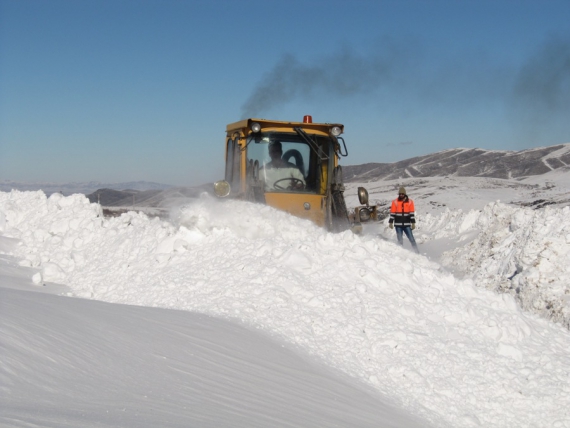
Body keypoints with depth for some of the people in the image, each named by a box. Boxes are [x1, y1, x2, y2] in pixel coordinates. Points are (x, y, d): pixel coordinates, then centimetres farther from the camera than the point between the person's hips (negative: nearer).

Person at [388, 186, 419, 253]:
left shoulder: (410, 202, 2)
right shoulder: (395, 202, 1)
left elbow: (412, 213, 1)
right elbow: (392, 213, 3)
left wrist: (413, 223, -5)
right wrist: (391, 222, -1)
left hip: (407, 225, 0)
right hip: (398, 225, 0)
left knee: (412, 239, -3)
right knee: (400, 241, 4)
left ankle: (417, 253, 1)